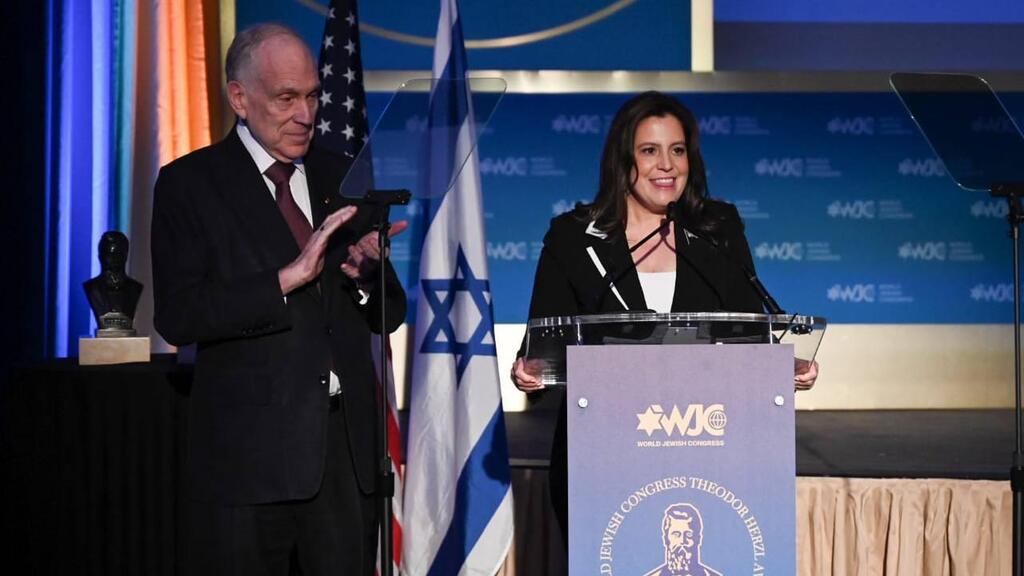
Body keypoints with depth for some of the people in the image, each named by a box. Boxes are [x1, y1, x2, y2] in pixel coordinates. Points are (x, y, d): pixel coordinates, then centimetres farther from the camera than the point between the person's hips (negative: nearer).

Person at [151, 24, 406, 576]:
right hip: (249, 449, -4)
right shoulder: (188, 184, -1)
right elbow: (177, 316, -12)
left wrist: (366, 274, -8)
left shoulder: (342, 177, 11)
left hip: (347, 447, 4)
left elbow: (389, 317, 14)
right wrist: (288, 278, -20)